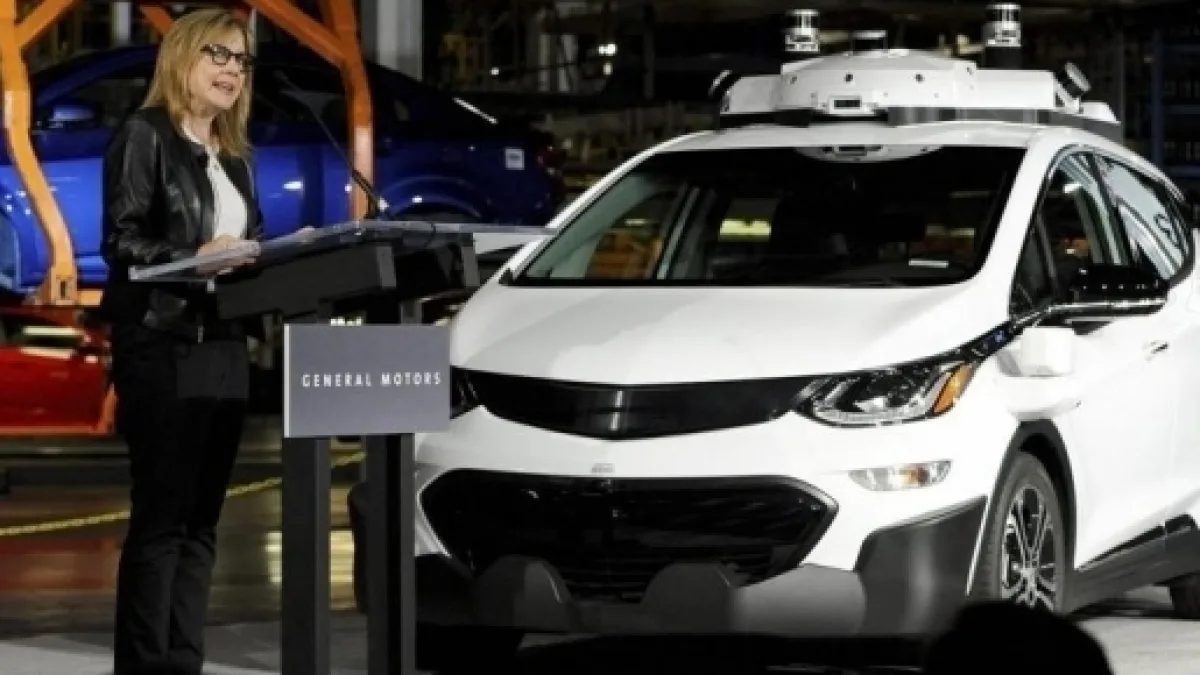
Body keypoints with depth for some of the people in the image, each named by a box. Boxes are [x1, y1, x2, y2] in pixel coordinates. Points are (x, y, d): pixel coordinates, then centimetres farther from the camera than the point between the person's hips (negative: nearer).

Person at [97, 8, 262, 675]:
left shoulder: (235, 156, 19)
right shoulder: (144, 135, -3)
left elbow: (248, 246, 16)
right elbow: (121, 241, -11)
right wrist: (196, 258, -24)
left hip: (225, 346, 7)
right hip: (162, 345, -7)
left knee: (201, 519, 6)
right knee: (160, 515, -9)